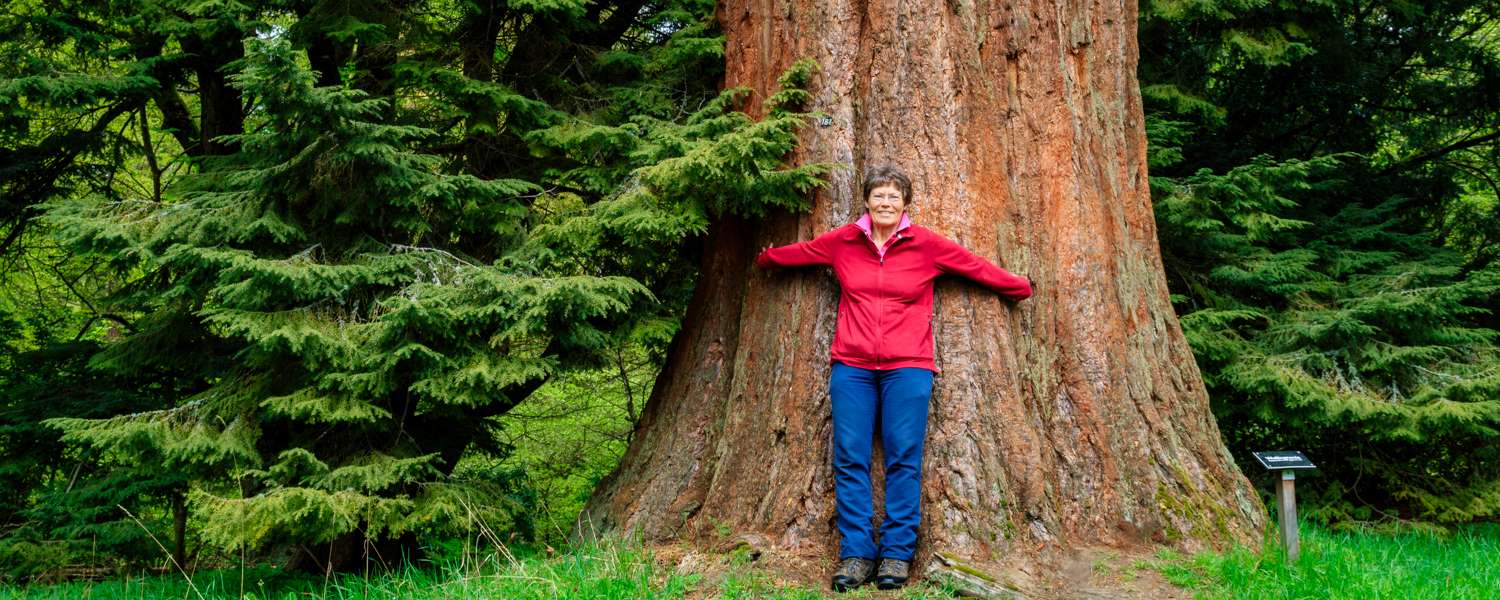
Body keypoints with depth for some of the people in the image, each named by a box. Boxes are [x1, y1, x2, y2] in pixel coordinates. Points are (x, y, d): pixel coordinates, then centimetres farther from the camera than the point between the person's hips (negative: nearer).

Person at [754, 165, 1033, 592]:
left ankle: (897, 553, 6)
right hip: (851, 366, 2)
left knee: (903, 458, -2)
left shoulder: (926, 245, 2)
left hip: (907, 367, -2)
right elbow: (795, 253, 23)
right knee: (849, 459, -1)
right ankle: (856, 554, 5)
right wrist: (763, 260, 37)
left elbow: (978, 267, 9)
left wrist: (1022, 288, 16)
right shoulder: (842, 242, 7)